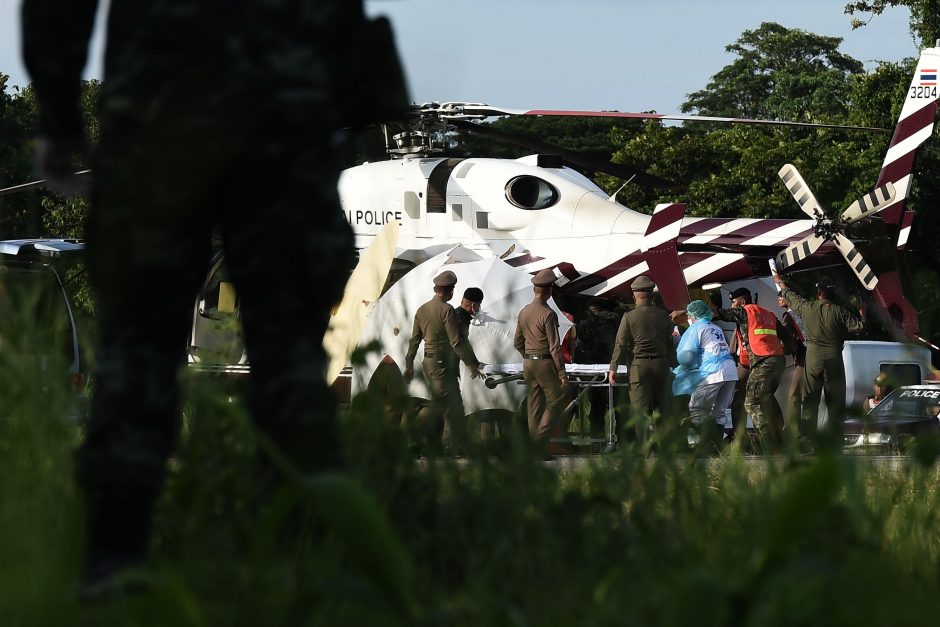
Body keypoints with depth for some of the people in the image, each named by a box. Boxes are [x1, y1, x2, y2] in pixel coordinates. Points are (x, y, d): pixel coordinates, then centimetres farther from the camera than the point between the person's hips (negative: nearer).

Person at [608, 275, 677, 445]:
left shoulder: (629, 317, -6)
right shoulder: (663, 316, 4)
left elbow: (621, 344, -6)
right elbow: (671, 344, 11)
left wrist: (613, 368, 0)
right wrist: (674, 366, 22)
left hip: (639, 366, -3)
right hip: (661, 364, 3)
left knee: (641, 408, -2)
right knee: (661, 407, 12)